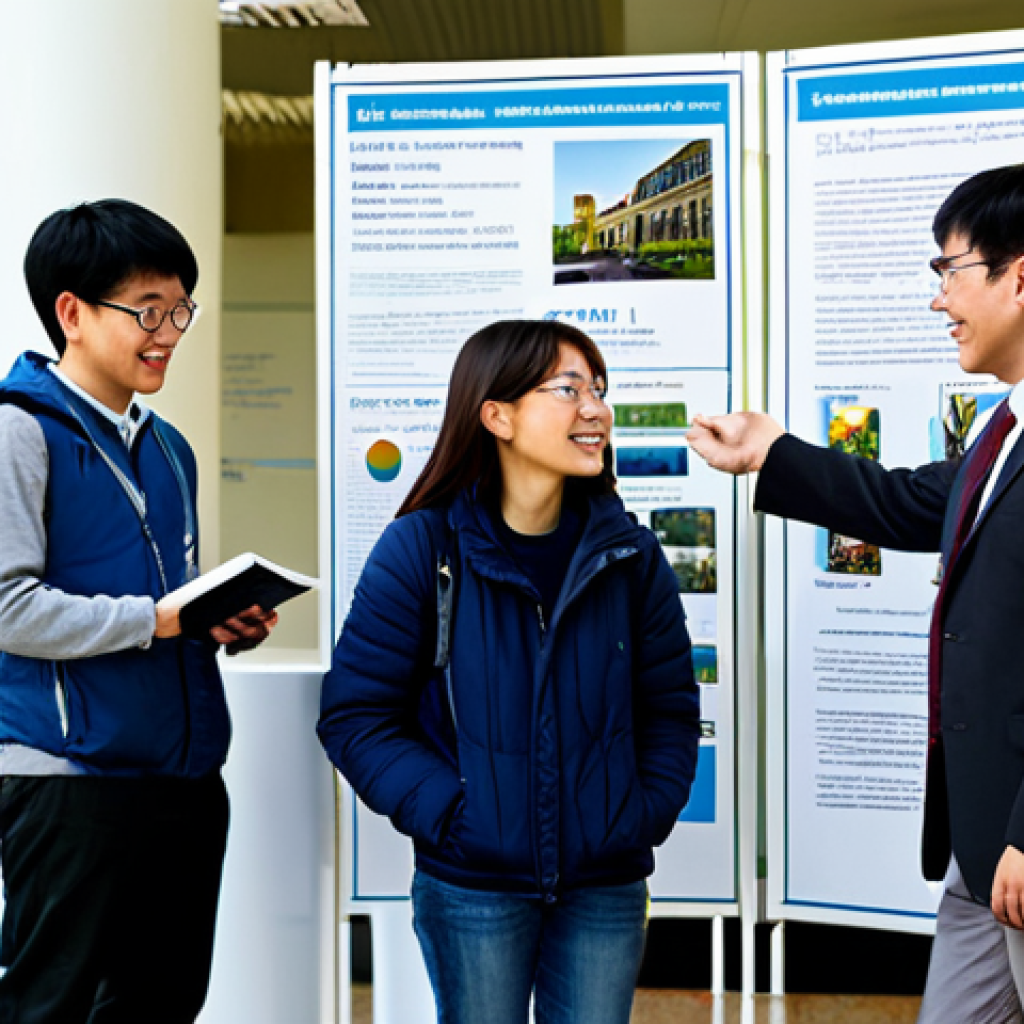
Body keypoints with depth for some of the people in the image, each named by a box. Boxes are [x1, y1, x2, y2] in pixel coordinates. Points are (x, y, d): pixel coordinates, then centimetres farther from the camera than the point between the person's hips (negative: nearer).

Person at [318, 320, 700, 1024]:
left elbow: (670, 706, 8)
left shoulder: (629, 553, 1)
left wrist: (645, 816, -5)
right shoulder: (421, 549, -8)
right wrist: (446, 814, -15)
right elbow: (355, 715, -7)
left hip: (606, 887, 3)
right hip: (473, 886, -2)